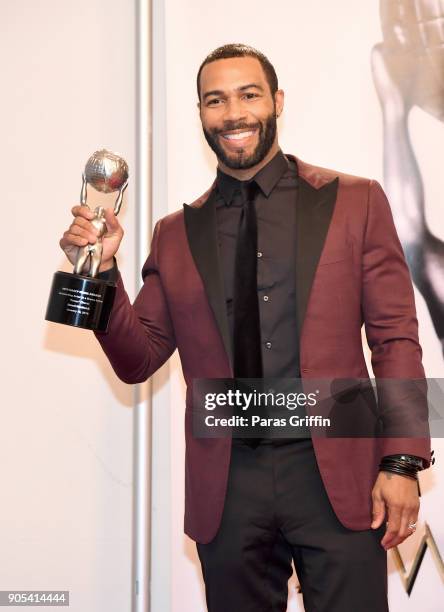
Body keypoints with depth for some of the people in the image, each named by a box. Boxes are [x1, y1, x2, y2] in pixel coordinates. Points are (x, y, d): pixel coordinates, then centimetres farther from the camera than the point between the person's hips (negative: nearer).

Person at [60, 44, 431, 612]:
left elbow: (396, 339, 2)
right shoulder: (176, 234, 11)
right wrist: (102, 270, -5)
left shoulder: (356, 202, 5)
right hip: (227, 485, 2)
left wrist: (402, 463, -6)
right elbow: (138, 362, 10)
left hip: (337, 476, -2)